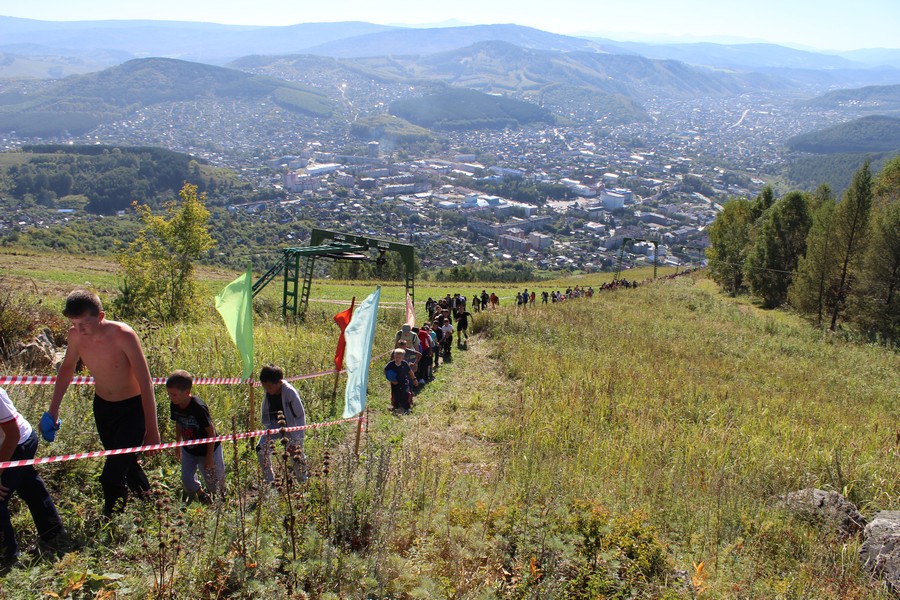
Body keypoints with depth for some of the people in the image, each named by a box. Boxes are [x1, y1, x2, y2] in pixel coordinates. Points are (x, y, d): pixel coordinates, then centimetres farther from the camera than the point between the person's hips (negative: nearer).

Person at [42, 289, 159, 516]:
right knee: (125, 463, 21)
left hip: (132, 407, -6)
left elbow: (145, 383, -25)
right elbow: (67, 368, 10)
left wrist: (151, 429, -25)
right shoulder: (75, 335, -12)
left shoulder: (123, 335, -29)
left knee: (112, 475, -14)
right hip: (102, 406, 6)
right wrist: (53, 409, 13)